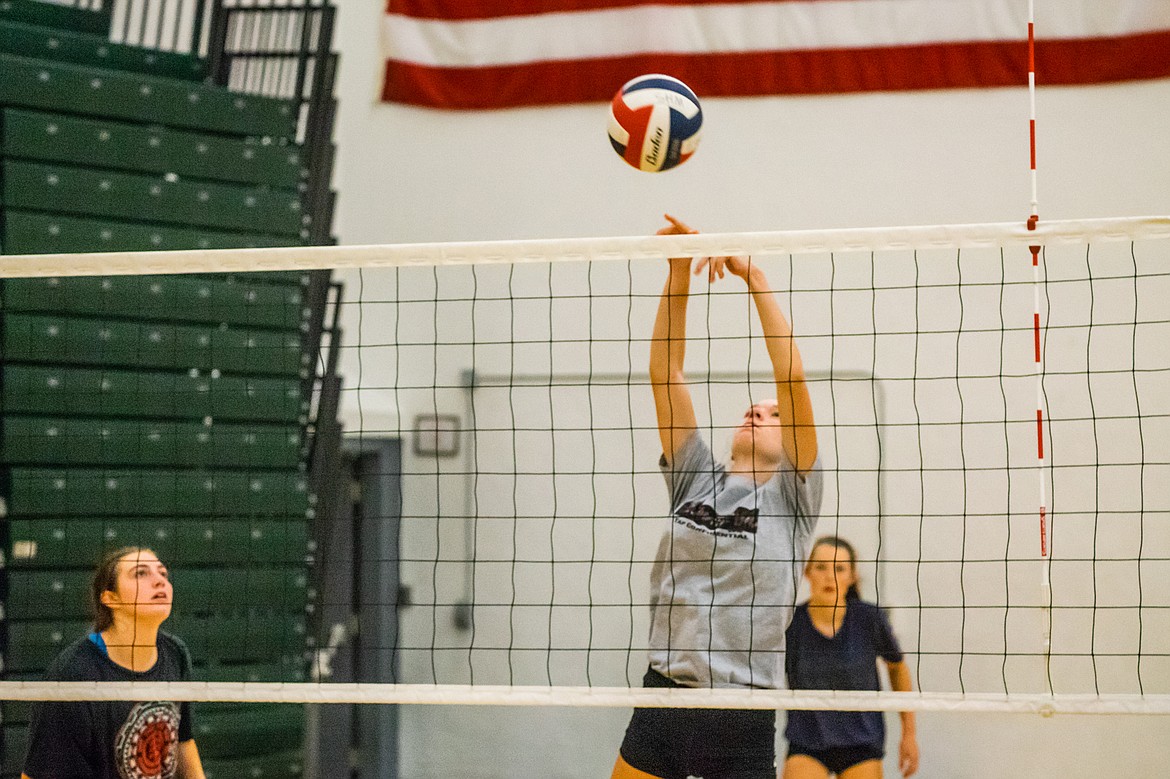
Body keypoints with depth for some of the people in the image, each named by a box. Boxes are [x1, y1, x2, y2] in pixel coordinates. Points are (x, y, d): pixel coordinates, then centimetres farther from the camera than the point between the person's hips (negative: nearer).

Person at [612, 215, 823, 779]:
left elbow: (791, 377, -8)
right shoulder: (695, 477, 12)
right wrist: (678, 273, -1)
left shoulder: (790, 495, 3)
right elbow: (664, 373, 7)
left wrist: (754, 277, -10)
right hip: (662, 697, 3)